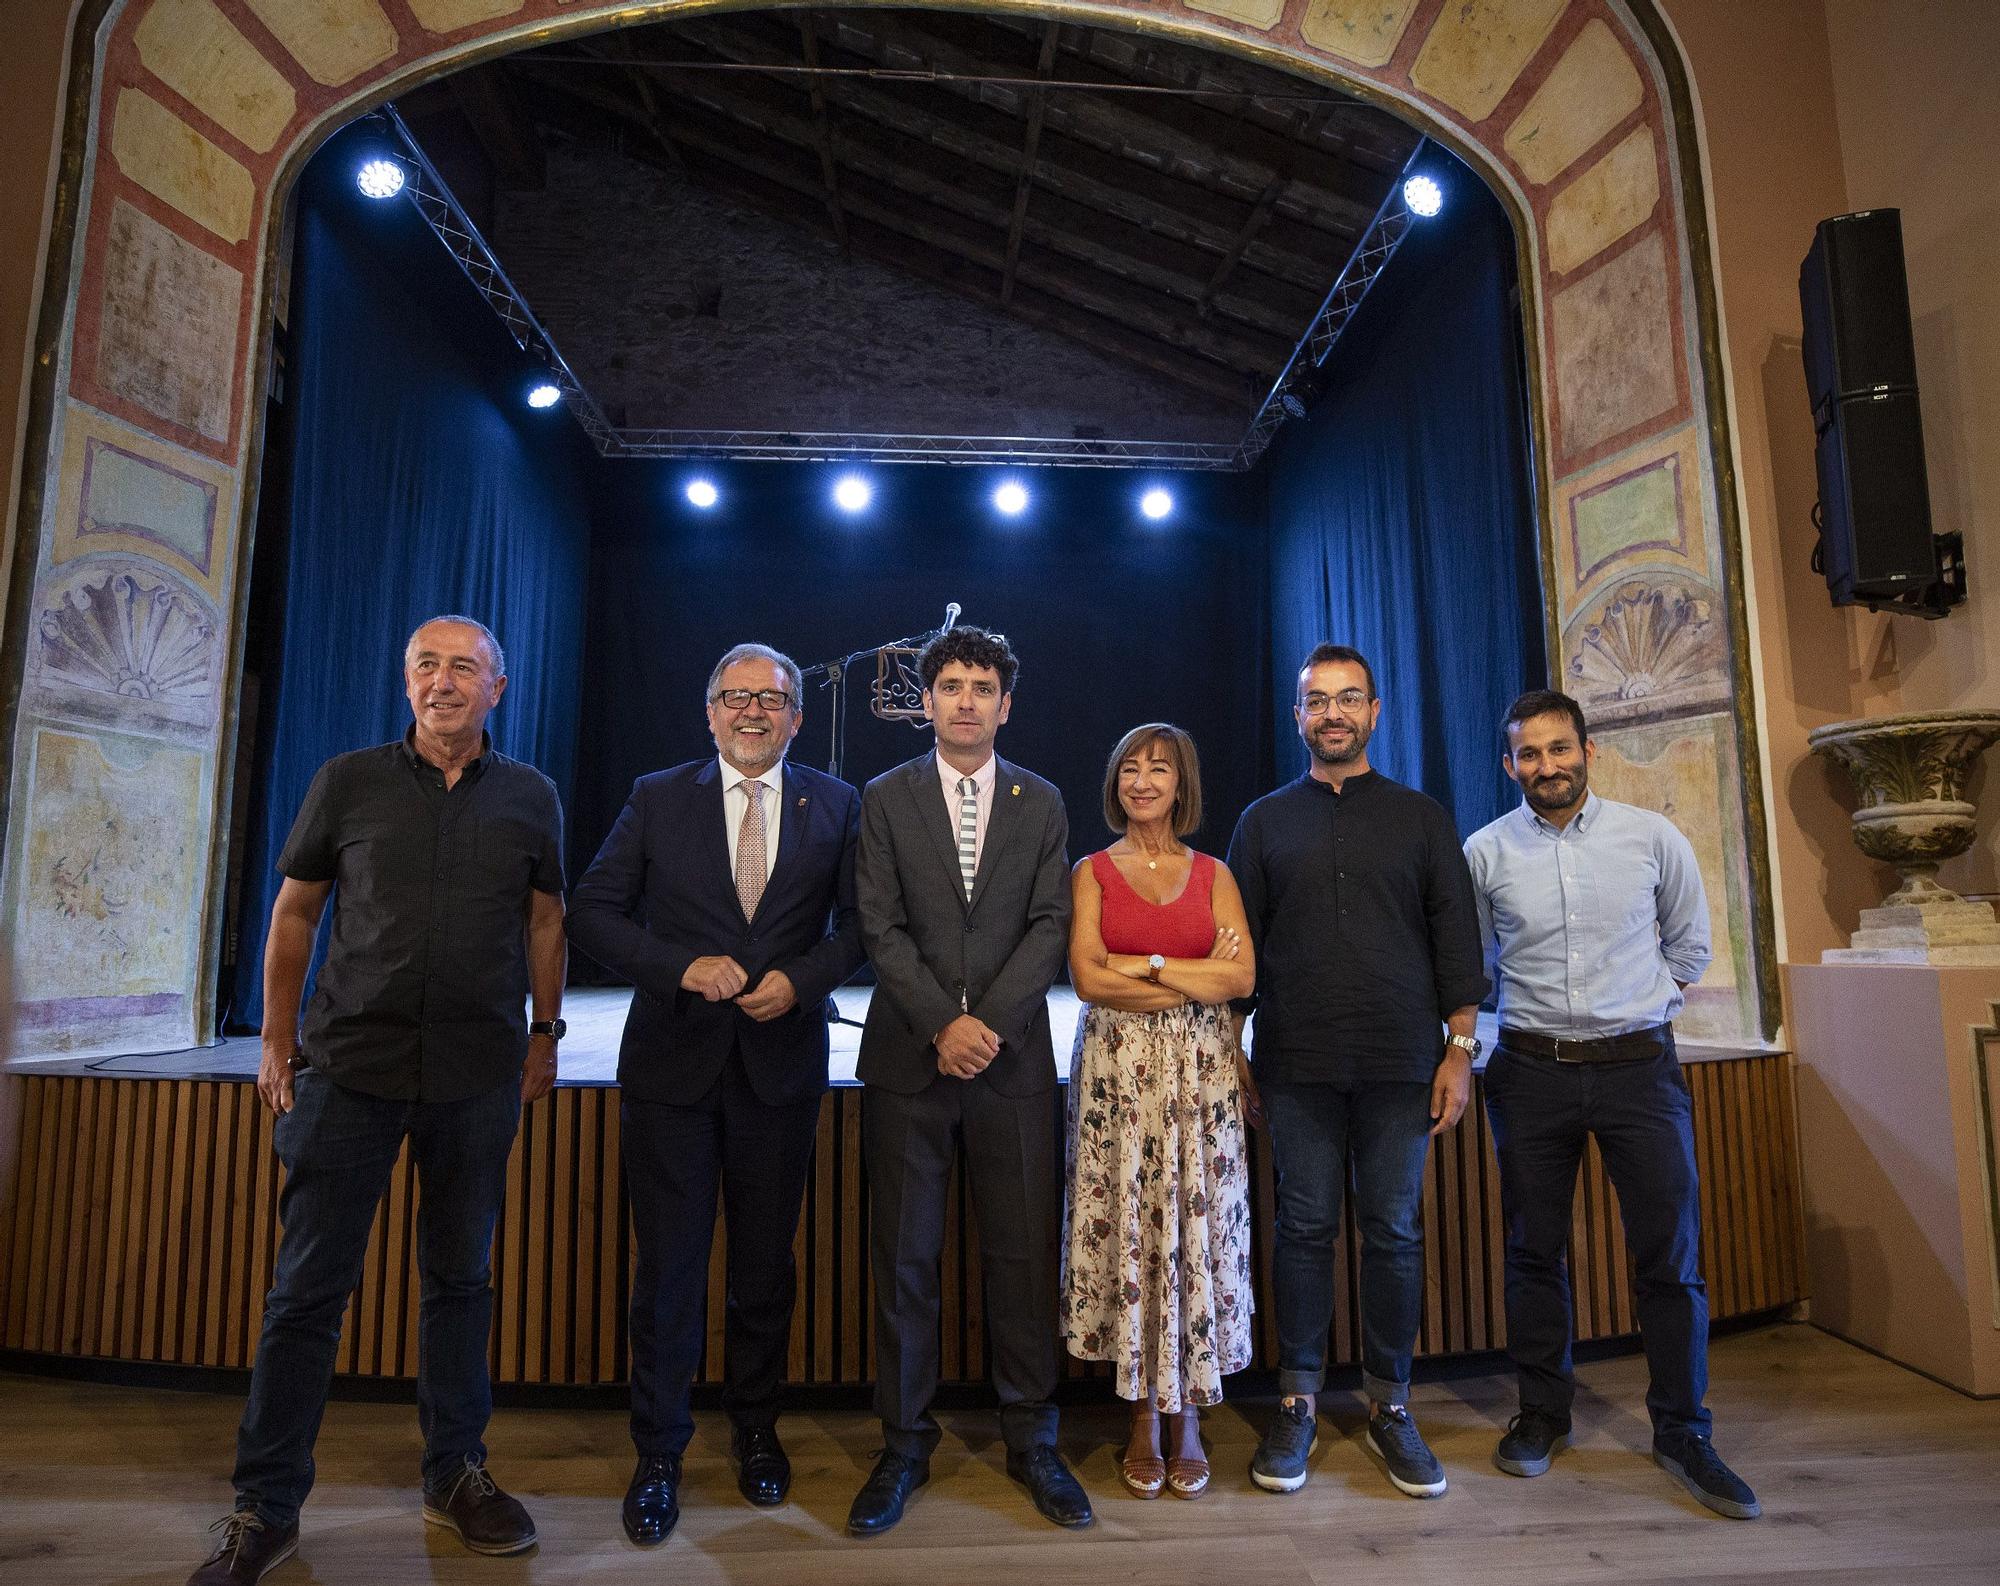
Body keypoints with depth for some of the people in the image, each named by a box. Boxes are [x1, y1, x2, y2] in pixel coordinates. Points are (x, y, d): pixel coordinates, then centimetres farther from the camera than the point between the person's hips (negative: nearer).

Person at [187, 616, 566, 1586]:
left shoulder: (529, 797, 3)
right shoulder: (347, 782, 2)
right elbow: (293, 912, 7)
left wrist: (545, 1033, 9)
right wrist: (277, 1042, 5)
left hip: (479, 1076, 1)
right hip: (350, 1067, 0)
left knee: (459, 1278, 12)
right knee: (308, 1288, 6)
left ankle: (454, 1475, 29)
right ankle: (265, 1508, 24)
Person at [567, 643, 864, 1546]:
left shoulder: (835, 804, 3)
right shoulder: (657, 799, 2)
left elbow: (858, 920, 2)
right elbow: (592, 912, -1)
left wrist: (802, 978, -15)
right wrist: (682, 965, -15)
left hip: (782, 1063, 1)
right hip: (672, 1063, 0)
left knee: (765, 1264, 15)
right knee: (668, 1266, 9)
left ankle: (755, 1429, 37)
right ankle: (658, 1455, 29)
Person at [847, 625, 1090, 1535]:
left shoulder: (1042, 803, 7)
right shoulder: (885, 799, 4)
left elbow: (1050, 926, 0)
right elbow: (881, 929, -2)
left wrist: (989, 1023, -12)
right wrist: (941, 1024, -13)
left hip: (1011, 1057, 1)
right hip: (907, 1057, 0)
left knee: (1023, 1254, 7)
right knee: (903, 1258, 8)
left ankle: (1031, 1443, 25)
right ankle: (904, 1447, 25)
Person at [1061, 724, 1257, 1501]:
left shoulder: (1213, 874, 9)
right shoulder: (1091, 873, 5)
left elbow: (1242, 977, -3)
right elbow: (1088, 978, -8)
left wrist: (1146, 964, -10)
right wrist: (1200, 978, -8)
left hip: (1200, 1070, 1)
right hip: (1117, 1071, -1)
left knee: (1198, 1232, 3)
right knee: (1127, 1230, 2)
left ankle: (1189, 1415, 19)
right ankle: (1143, 1416, 17)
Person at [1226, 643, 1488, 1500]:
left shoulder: (1420, 817, 9)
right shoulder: (1265, 820, 9)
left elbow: (1455, 937, 6)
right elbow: (1240, 942, 8)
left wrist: (1459, 1050, -1)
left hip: (1401, 1064, 0)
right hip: (1297, 1066, 0)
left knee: (1394, 1231, 7)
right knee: (1304, 1229, 5)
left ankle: (1389, 1407, 23)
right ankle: (1297, 1403, 20)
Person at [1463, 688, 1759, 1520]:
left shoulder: (1653, 837, -1)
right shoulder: (1484, 852, -3)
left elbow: (1688, 943, 13)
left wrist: (1640, 1008, 12)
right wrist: (1543, 1010, 9)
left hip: (1639, 1066, 0)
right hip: (1532, 1070, 0)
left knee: (1670, 1253, 3)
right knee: (1534, 1249, 9)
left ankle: (1681, 1434, 22)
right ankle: (1542, 1414, 27)